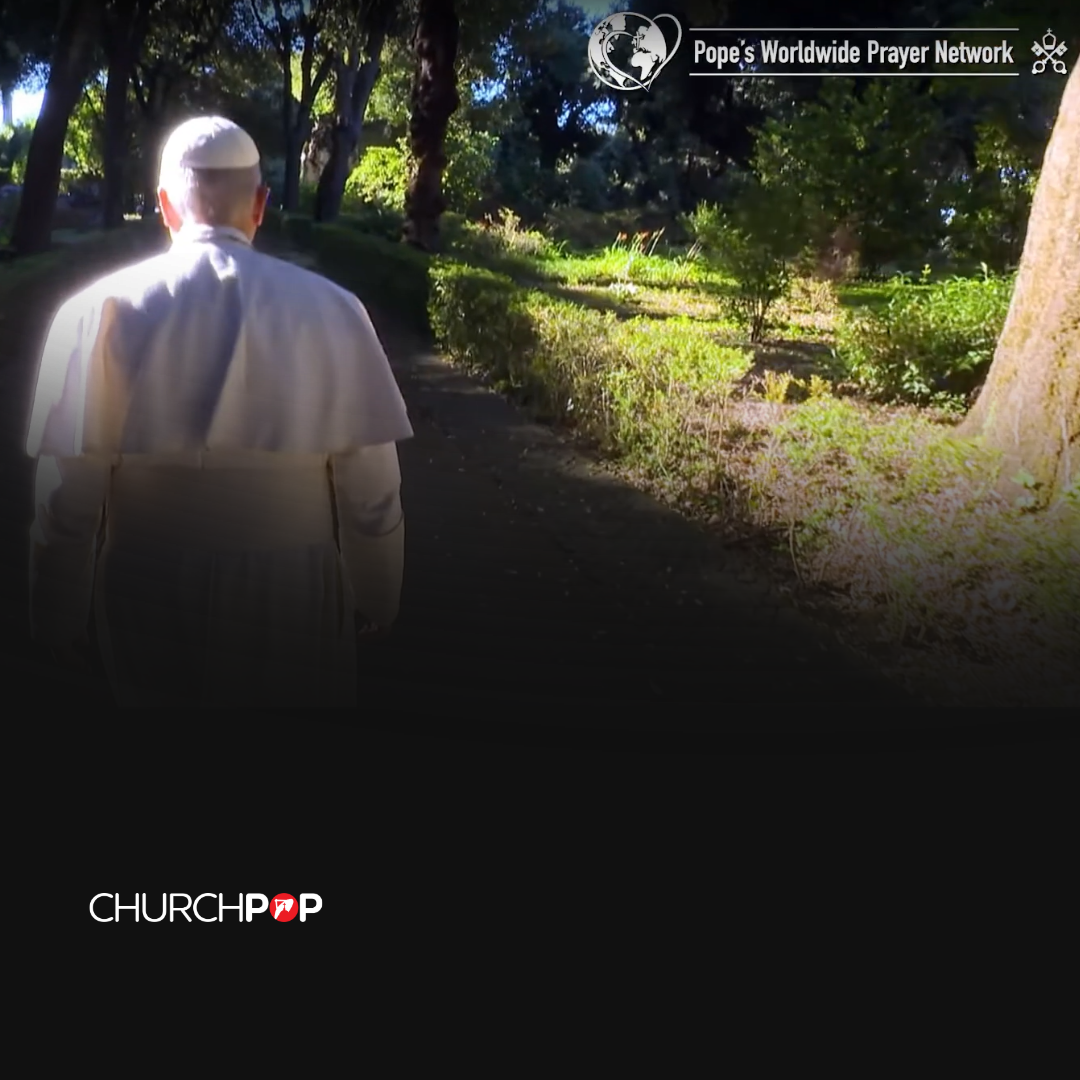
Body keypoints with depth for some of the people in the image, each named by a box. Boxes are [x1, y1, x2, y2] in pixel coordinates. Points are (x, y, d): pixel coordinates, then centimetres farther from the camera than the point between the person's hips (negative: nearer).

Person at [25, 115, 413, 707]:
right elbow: (372, 490, -7)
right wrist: (377, 598, 9)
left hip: (150, 598, 0)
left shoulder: (102, 310, -12)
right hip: (293, 595, 0)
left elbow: (67, 493, -10)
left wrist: (60, 616, 5)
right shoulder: (332, 310, -11)